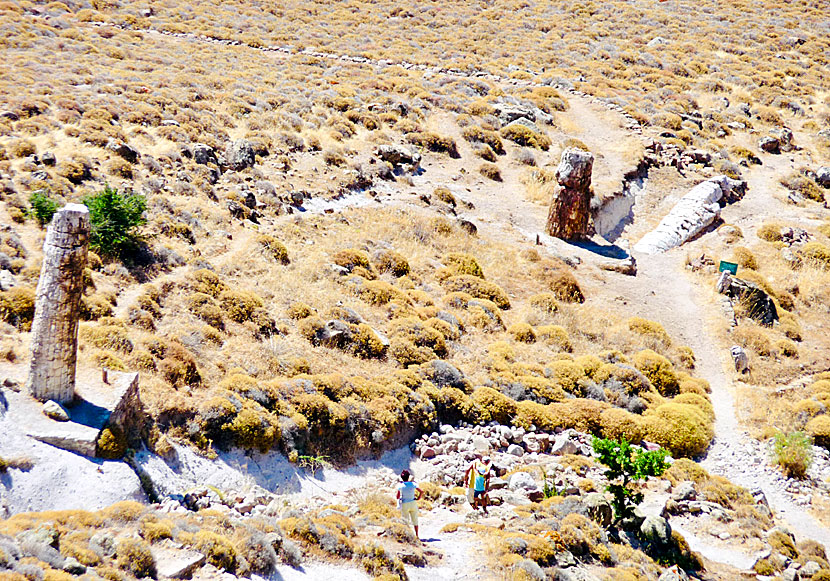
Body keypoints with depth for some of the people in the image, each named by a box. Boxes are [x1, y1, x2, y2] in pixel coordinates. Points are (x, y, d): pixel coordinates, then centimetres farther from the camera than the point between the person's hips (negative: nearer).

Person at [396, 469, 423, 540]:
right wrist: (418, 498, 4)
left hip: (404, 505, -2)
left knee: (405, 520, 8)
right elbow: (421, 492, -8)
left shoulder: (400, 486, -8)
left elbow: (397, 497, -2)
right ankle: (417, 535, 16)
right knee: (415, 520, 13)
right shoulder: (413, 484, -5)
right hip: (413, 504, 2)